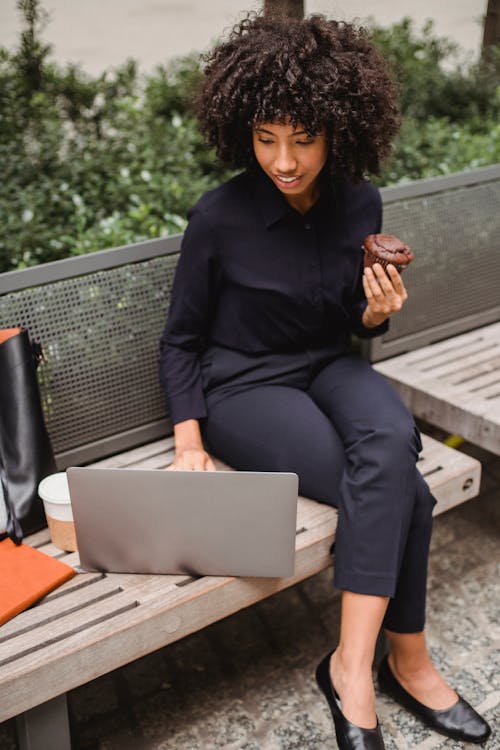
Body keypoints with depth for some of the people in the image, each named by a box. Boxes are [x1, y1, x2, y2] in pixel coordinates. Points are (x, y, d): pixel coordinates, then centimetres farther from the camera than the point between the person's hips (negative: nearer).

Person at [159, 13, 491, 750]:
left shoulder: (360, 204, -3)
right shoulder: (220, 216, -15)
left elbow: (356, 326, 10)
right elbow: (181, 339, -3)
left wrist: (378, 312, -14)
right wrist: (189, 443, -13)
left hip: (329, 367, 4)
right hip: (244, 385, -4)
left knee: (391, 440, -31)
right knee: (403, 493, -25)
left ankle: (353, 665, -20)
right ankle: (406, 659, -7)